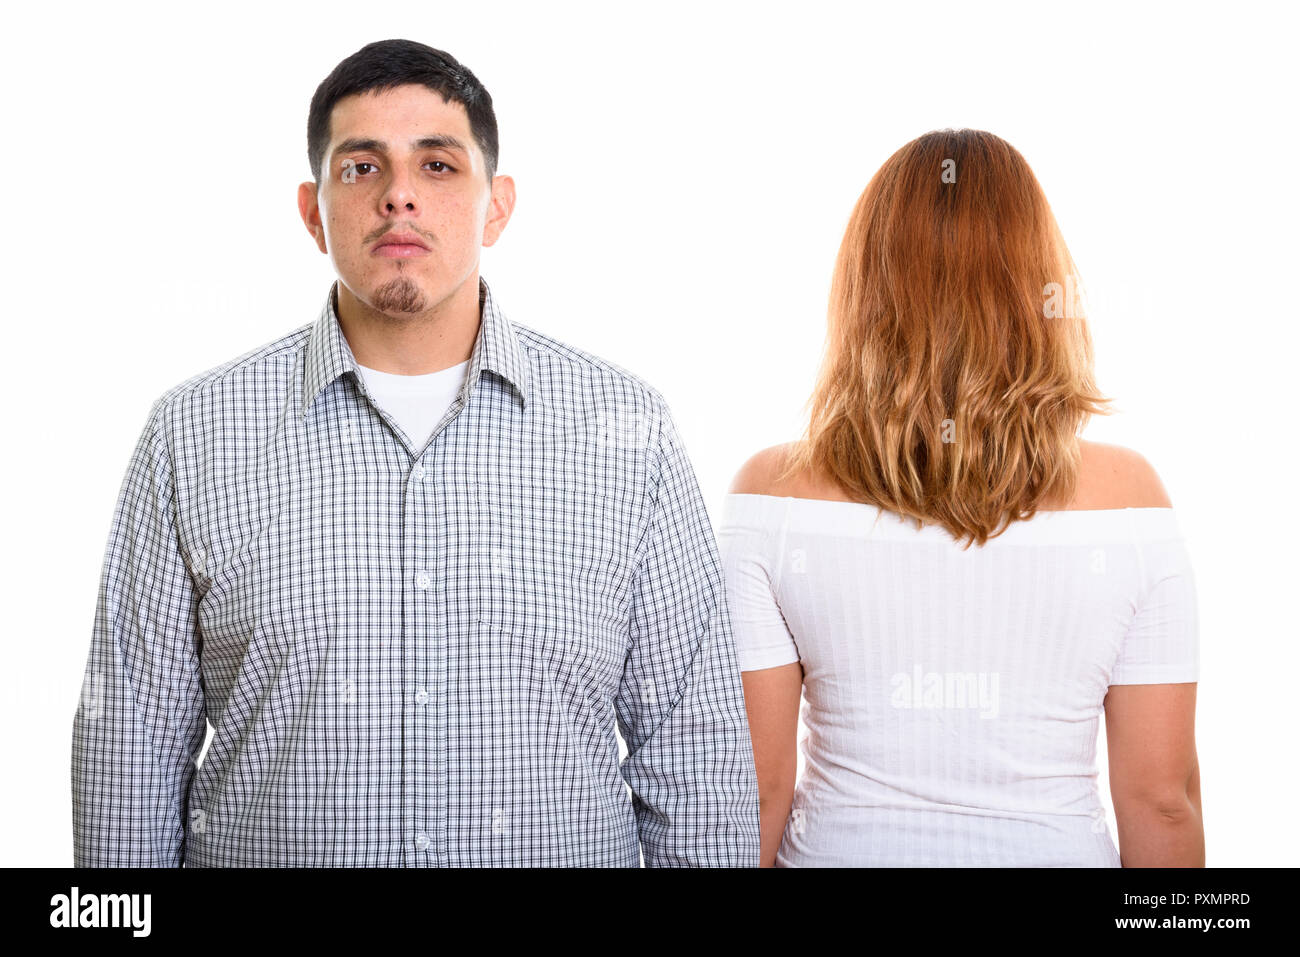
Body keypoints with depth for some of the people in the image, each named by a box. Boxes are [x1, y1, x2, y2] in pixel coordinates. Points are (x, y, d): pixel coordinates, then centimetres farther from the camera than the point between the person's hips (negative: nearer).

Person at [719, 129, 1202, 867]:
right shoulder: (1127, 495, -12)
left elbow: (757, 787, -9)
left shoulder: (771, 495, -13)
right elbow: (1162, 798, -7)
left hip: (841, 850, 0)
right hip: (1054, 851, 1)